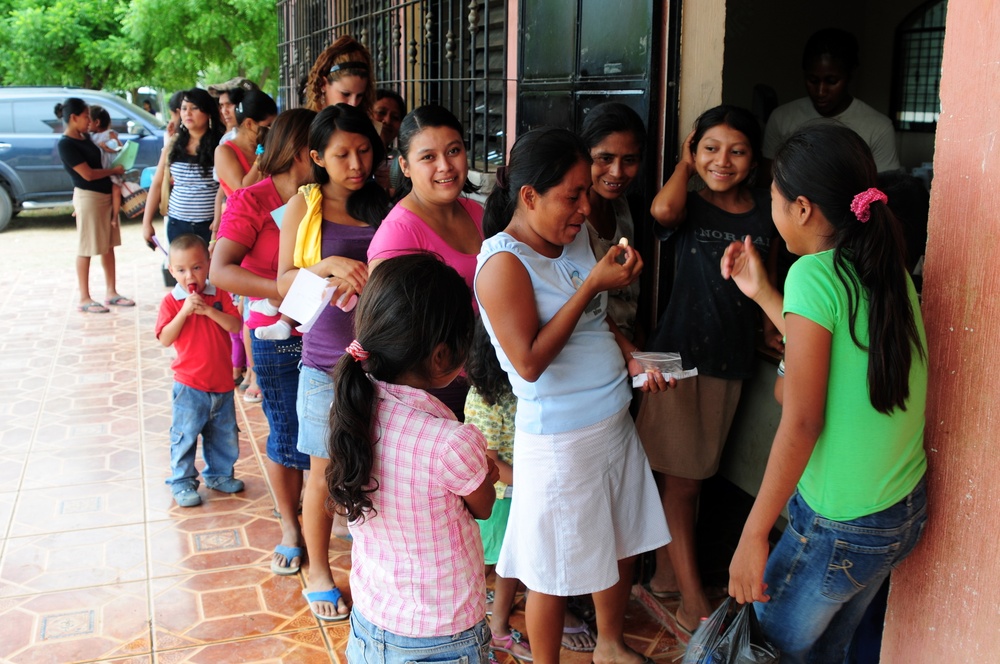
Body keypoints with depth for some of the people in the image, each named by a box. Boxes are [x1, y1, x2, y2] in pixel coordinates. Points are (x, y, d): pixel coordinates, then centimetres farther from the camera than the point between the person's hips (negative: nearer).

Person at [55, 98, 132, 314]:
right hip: (88, 197, -8)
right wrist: (114, 170, -8)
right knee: (86, 249, -1)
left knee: (108, 246, 12)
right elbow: (88, 174, -19)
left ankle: (111, 292, 20)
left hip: (106, 195, 9)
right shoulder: (66, 144, -16)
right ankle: (84, 299, 7)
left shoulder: (85, 137, 10)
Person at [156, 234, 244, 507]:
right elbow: (165, 339, -15)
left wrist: (208, 310, -21)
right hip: (190, 385, -3)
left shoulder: (219, 295, 0)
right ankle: (182, 482, 20)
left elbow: (235, 326, -11)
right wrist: (184, 312, -25)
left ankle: (219, 474, 35)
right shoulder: (171, 302, -8)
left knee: (224, 434, 16)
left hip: (222, 382, 3)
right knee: (185, 435, 5)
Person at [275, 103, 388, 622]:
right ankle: (318, 572, 29)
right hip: (326, 360, -1)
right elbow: (284, 283, -1)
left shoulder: (385, 207, 4)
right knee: (325, 471, 10)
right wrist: (328, 265, -18)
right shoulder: (304, 207, 0)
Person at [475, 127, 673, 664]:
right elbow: (530, 362, -24)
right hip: (559, 440, -8)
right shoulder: (504, 262, -19)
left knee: (622, 546, 22)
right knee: (554, 570, 9)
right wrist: (592, 285, -23)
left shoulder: (575, 237, 3)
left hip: (614, 422, 8)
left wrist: (631, 354, -2)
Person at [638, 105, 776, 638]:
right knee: (679, 478, 2)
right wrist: (685, 164, -13)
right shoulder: (689, 205, -7)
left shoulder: (765, 211, 2)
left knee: (692, 477, 16)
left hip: (730, 359, 4)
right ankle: (693, 604, 11)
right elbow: (663, 210, -30)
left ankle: (665, 573, 33)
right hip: (677, 353, -4)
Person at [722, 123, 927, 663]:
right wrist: (761, 292, 19)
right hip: (905, 511, 8)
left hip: (839, 527, -8)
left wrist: (753, 537, -17)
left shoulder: (815, 274, -20)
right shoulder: (890, 273, 2)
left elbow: (801, 424, -22)